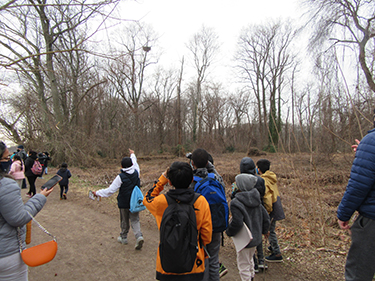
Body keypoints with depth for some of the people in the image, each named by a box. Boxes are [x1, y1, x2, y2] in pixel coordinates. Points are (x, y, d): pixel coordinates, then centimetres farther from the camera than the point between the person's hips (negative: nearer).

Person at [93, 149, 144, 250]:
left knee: (124, 221, 16)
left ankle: (123, 238, 34)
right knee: (135, 220, 9)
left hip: (124, 203, -3)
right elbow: (135, 163, 18)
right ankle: (139, 236, -10)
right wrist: (132, 154, 35)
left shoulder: (121, 177, -18)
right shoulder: (136, 172, -6)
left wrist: (97, 193, -3)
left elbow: (110, 190, -15)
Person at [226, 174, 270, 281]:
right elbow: (265, 217, 5)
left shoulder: (236, 202, -25)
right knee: (250, 259, 30)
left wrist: (228, 231, -13)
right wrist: (264, 231, 20)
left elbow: (237, 222, -31)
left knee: (243, 265, 10)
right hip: (256, 238, 8)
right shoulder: (256, 199, -2)